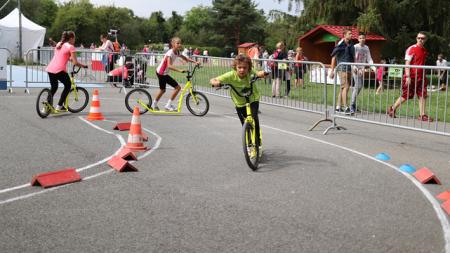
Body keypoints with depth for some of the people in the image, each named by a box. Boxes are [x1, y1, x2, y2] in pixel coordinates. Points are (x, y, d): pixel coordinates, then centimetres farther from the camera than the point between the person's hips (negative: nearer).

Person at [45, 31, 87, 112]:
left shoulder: (58, 44, 19)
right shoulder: (71, 47, -3)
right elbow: (75, 63, -7)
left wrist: (69, 58, 32)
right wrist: (83, 66, 7)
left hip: (50, 69, 7)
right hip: (59, 70, -7)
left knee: (54, 87, 25)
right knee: (68, 86, 15)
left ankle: (47, 106, 21)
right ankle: (59, 106, 10)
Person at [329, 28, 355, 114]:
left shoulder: (351, 45, 14)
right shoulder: (340, 45, -8)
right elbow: (333, 57, -6)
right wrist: (332, 71, -9)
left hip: (349, 69, 7)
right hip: (342, 69, -7)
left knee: (343, 88, 10)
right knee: (345, 87, -13)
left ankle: (338, 107, 17)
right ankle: (345, 107, -13)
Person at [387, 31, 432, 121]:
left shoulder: (425, 51, 12)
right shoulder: (411, 49, -9)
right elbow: (407, 63, -13)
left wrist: (424, 76, 17)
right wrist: (408, 76, -20)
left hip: (420, 77, 6)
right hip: (411, 77, -6)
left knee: (423, 95, -1)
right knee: (405, 96, 1)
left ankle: (422, 115, 1)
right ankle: (392, 109, 19)